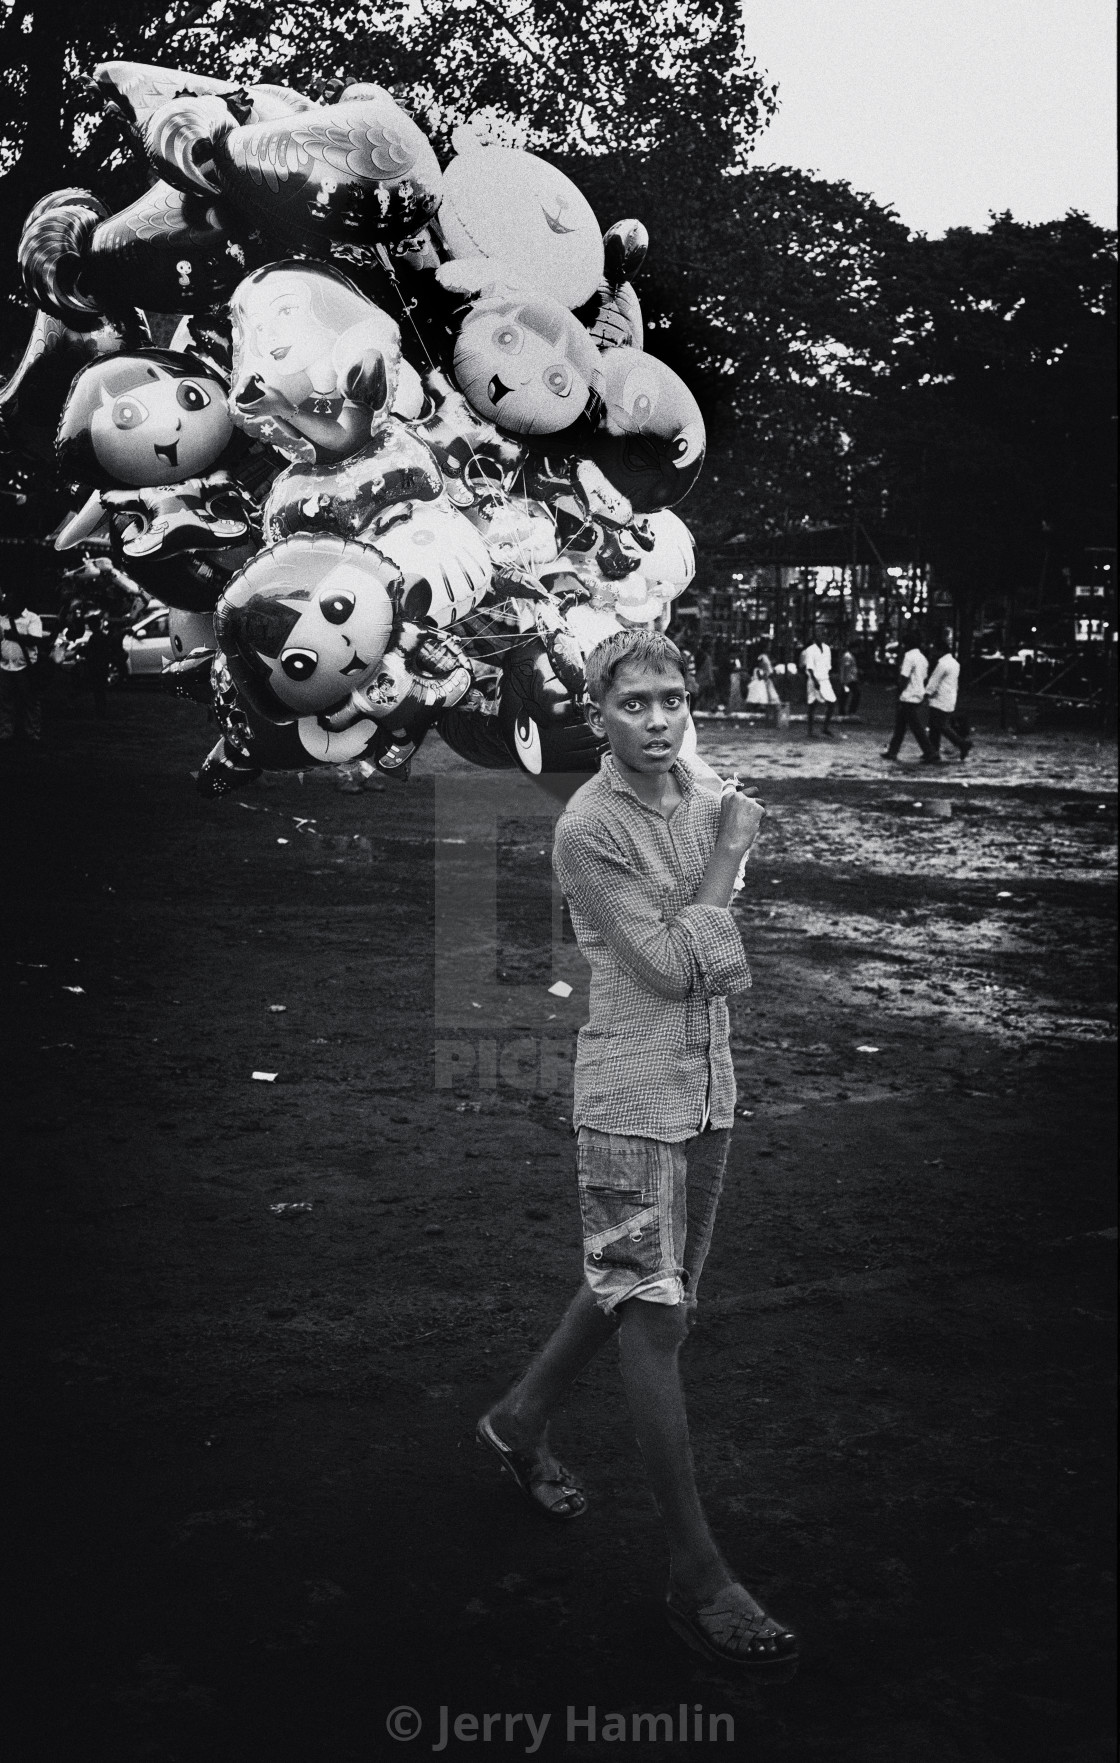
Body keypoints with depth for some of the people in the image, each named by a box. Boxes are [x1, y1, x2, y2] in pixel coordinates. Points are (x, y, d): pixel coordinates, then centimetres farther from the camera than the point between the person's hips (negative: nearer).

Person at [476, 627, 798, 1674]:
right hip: (632, 1091, -7)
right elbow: (665, 963, -16)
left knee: (636, 1283, 18)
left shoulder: (707, 795, 6)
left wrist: (709, 951, -8)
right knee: (655, 1313, -2)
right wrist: (726, 857, -12)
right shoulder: (587, 829, -15)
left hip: (707, 1081, 7)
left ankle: (520, 1422, 41)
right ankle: (696, 1576, 7)